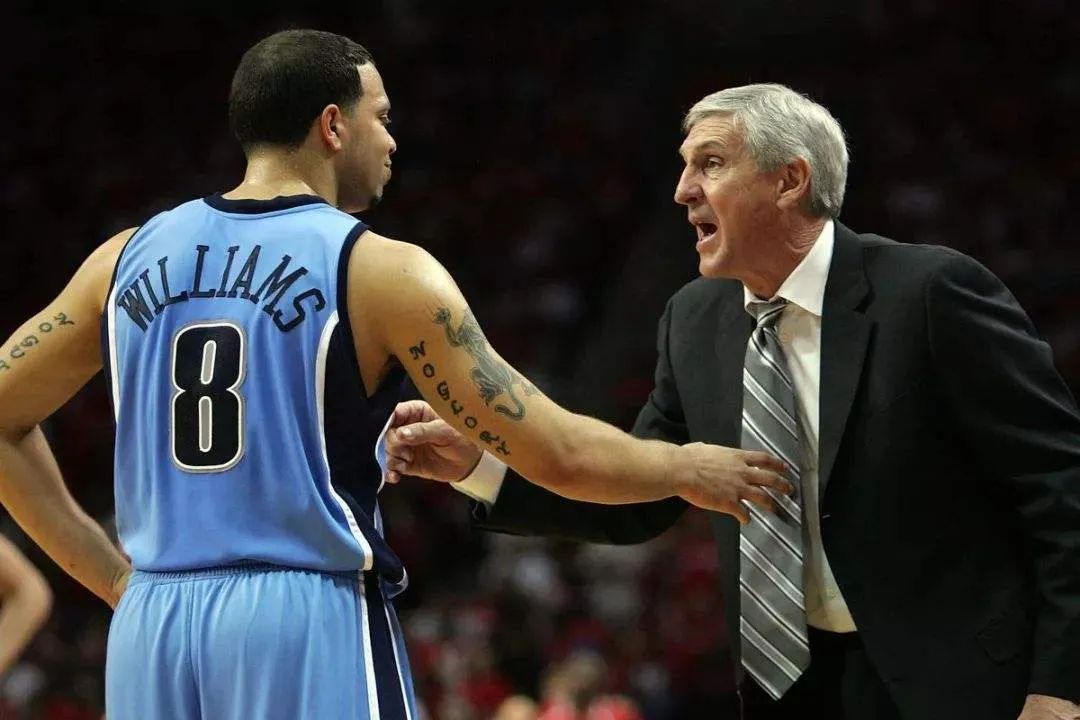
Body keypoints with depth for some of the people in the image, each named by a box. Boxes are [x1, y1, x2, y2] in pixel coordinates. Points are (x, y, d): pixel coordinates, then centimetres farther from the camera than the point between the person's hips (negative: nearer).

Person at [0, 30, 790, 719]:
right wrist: (689, 470, 12)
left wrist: (107, 572, 15)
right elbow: (559, 453, -5)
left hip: (154, 626, 5)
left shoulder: (132, 258, 9)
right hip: (311, 623, -5)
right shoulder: (381, 271, -5)